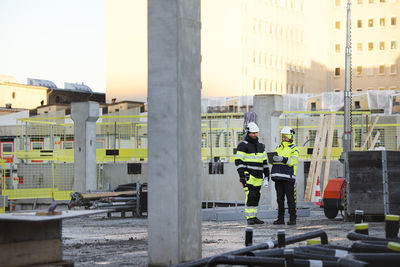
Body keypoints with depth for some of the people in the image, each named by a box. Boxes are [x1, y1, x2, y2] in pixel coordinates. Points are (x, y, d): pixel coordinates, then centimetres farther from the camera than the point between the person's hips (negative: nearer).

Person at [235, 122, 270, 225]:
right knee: (250, 196, -13)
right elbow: (238, 161, -10)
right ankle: (249, 218, -11)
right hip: (248, 175, -7)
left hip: (258, 176, 7)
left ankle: (253, 217, 12)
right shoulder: (243, 145, -6)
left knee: (256, 197, 7)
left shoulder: (260, 146, 16)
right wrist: (242, 175, -17)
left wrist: (267, 173, 18)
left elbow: (264, 161, 23)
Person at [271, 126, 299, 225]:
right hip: (278, 177, 6)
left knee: (290, 198, -5)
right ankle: (280, 218, 11)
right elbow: (272, 160, 15)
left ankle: (292, 219, -2)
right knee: (280, 198, 7)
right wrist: (272, 158, -8)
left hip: (288, 177, -6)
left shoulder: (294, 149, 1)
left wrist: (282, 159, -28)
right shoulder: (278, 148, 19)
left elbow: (293, 161, -15)